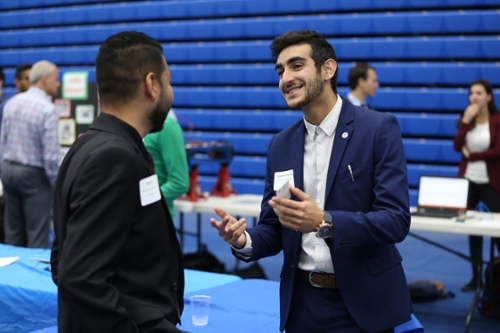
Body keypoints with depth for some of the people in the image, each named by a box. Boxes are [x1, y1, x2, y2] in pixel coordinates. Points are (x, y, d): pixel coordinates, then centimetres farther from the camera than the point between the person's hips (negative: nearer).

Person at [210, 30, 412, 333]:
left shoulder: (379, 128, -9)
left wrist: (323, 222, -29)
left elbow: (396, 220, -17)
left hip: (362, 303, -4)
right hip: (302, 302, 4)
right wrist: (244, 240, -14)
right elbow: (274, 230, 7)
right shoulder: (281, 144, 6)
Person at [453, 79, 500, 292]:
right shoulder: (466, 119, 6)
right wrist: (466, 121, -16)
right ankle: (476, 276, 18)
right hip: (467, 180, 4)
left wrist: (471, 155, -8)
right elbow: (457, 147, -8)